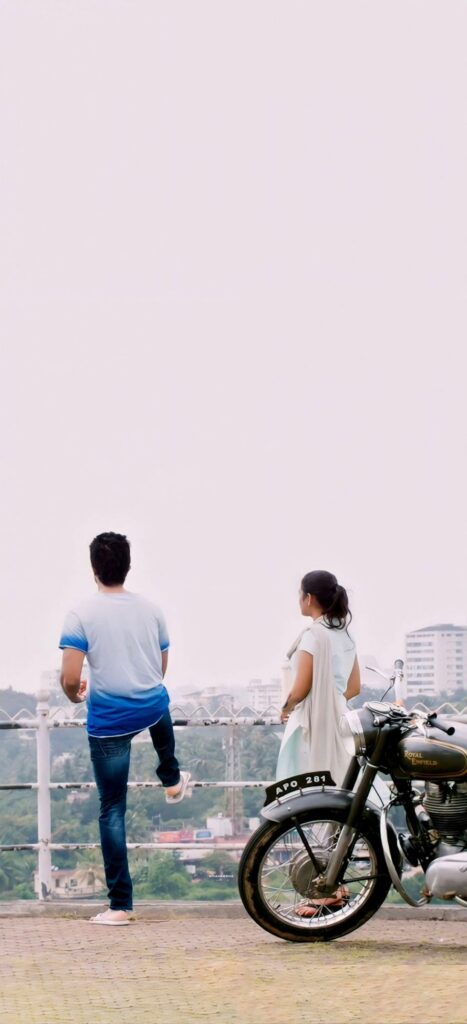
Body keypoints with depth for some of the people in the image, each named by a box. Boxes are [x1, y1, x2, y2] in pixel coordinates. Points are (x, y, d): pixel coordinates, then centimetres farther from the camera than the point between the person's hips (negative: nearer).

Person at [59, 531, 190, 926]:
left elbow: (70, 679, -18)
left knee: (112, 810, 4)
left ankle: (120, 905, 3)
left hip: (108, 721, -4)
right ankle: (172, 781, 65)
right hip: (153, 708, 4)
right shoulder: (151, 610, 1)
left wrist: (76, 695, 5)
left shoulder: (81, 615, -13)